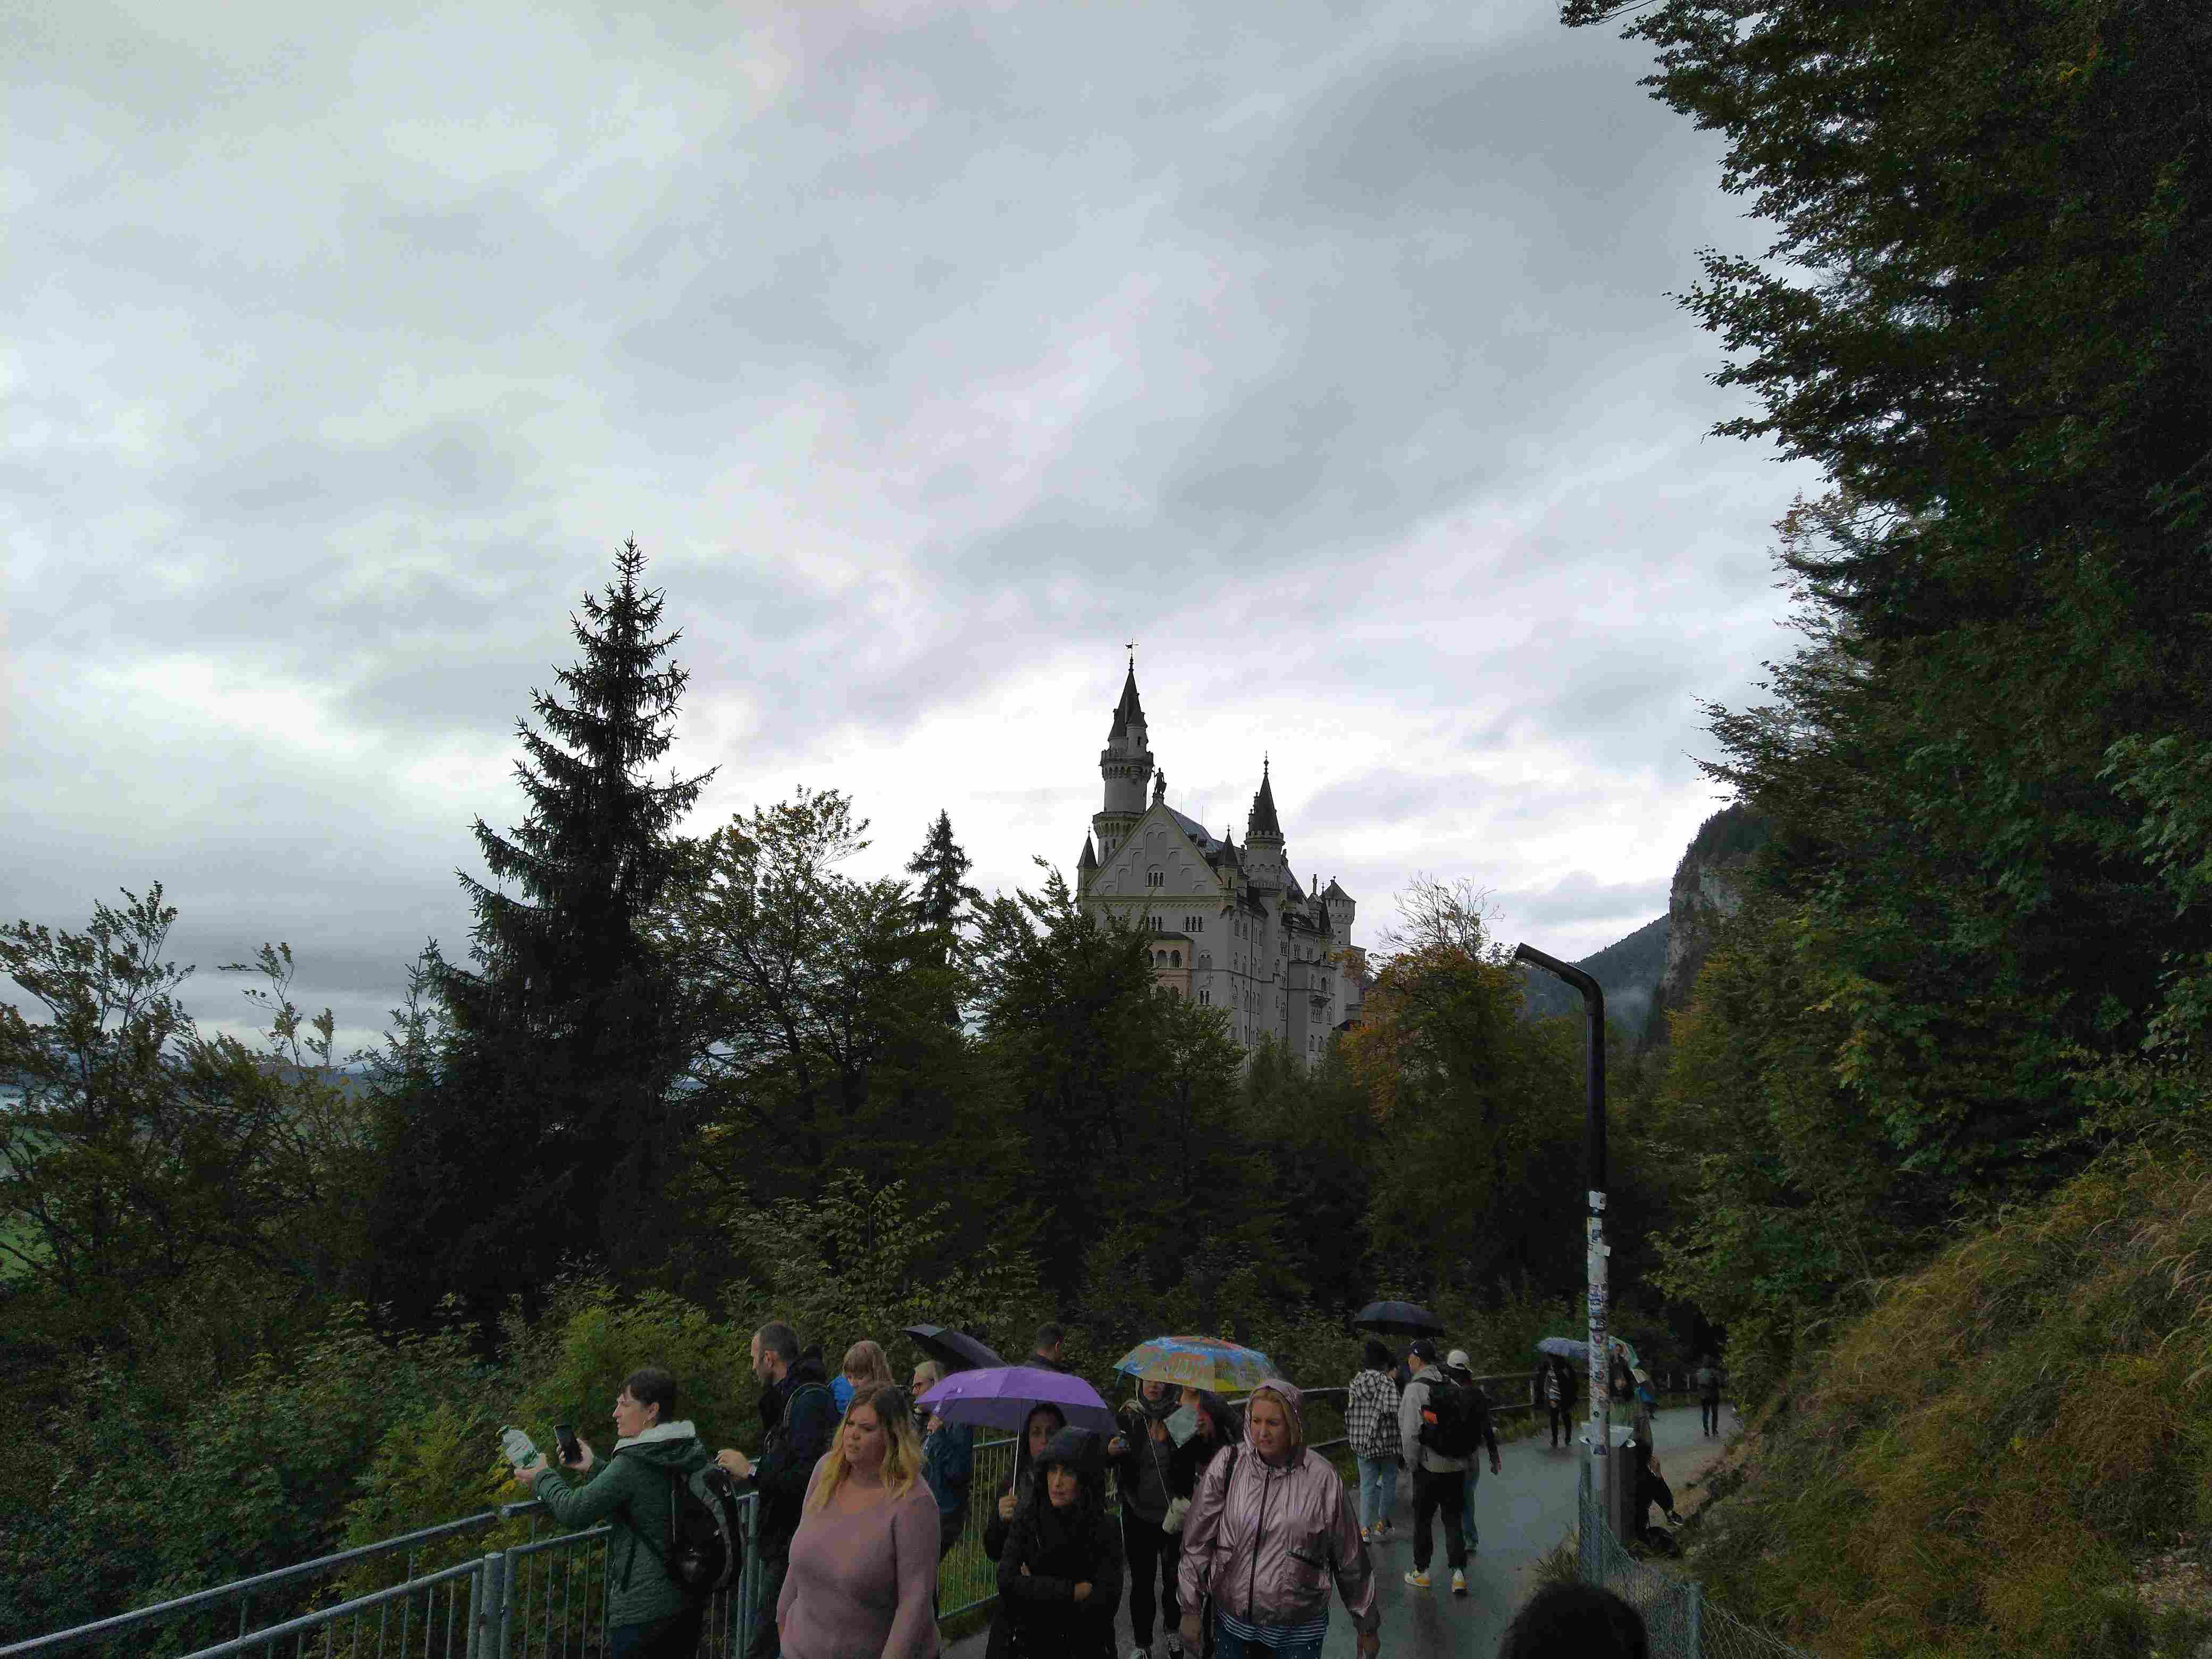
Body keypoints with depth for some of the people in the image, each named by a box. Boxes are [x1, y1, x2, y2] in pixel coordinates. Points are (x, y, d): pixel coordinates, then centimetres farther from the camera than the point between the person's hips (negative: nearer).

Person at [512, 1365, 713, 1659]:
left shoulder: (633, 1463, -17)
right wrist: (593, 1468, 20)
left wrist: (543, 1477, 4)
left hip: (643, 1610, -8)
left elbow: (574, 1511, -13)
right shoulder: (693, 1452, 7)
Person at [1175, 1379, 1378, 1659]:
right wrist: (1190, 1610, 2)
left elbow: (1351, 1559, -1)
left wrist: (1368, 1627, 7)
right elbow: (1197, 1542, 0)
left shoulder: (1322, 1478, -10)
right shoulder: (1227, 1466, -8)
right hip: (1232, 1621, 1)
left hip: (1299, 1628, -1)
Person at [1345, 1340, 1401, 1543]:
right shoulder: (1387, 1382, -12)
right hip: (1387, 1442, -4)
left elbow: (1350, 1414, 9)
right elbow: (1394, 1411, -17)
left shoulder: (1356, 1383, 4)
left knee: (1367, 1485, 9)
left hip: (1362, 1443, 4)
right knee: (1389, 1481, 15)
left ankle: (1365, 1529, 4)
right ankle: (1382, 1524, 20)